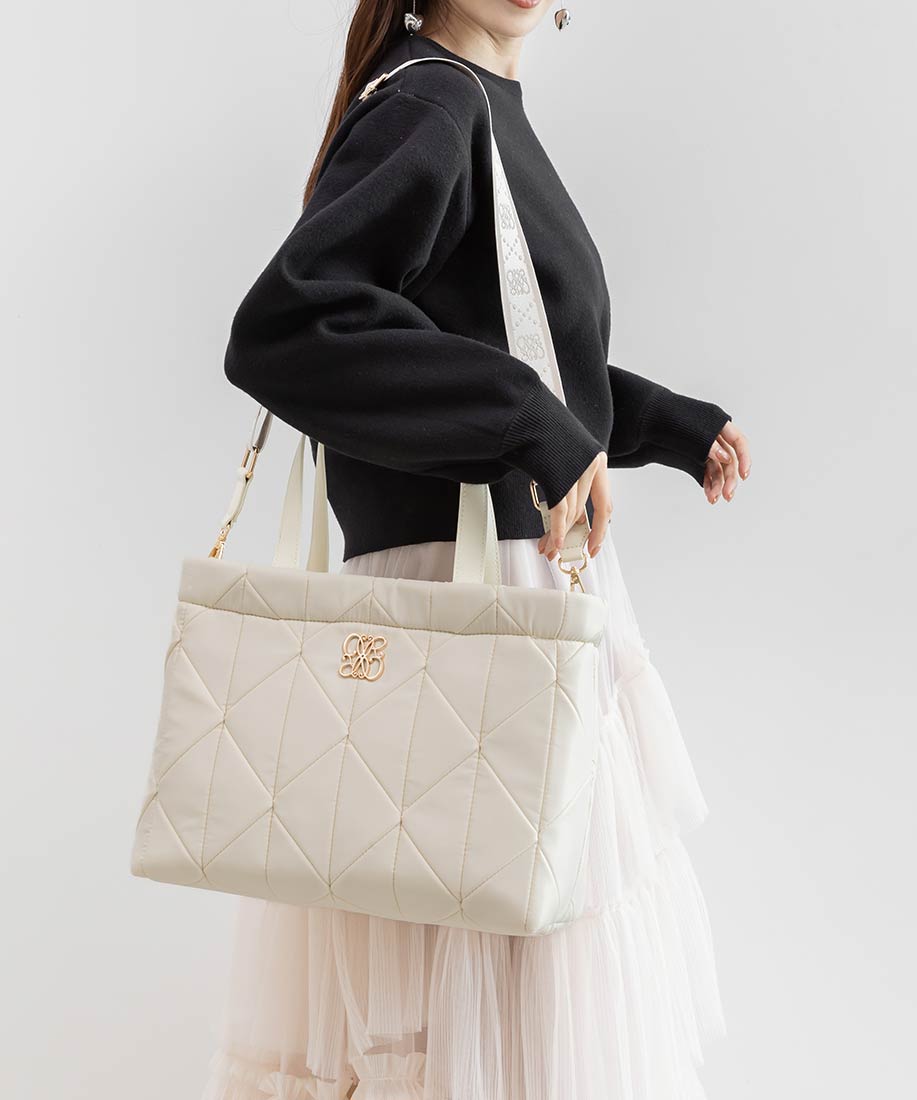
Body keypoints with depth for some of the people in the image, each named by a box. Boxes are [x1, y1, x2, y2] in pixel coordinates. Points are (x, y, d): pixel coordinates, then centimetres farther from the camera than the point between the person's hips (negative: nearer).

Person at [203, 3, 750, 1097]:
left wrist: (672, 425, 24)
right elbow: (280, 331, -26)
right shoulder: (428, 106, -13)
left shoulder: (489, 109, 15)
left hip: (533, 582, 10)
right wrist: (536, 424, -26)